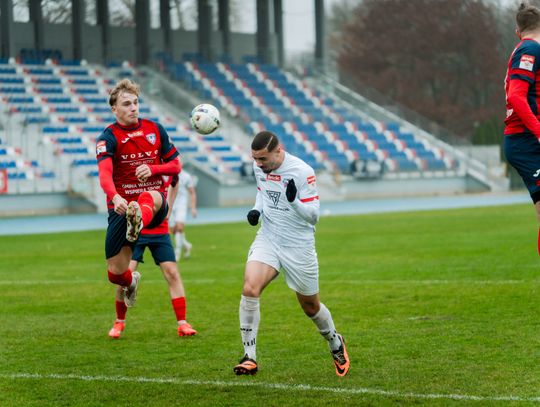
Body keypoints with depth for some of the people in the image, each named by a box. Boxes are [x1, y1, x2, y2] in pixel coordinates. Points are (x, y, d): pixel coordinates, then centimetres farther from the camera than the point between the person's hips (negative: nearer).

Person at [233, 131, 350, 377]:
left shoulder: (302, 172, -20)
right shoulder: (259, 167, -2)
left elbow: (313, 216, -17)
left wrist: (294, 201, -37)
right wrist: (256, 210, 0)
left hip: (299, 246, -3)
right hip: (267, 240, 3)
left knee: (310, 306, 11)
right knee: (250, 288, -22)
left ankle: (336, 344, 42)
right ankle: (249, 357, -16)